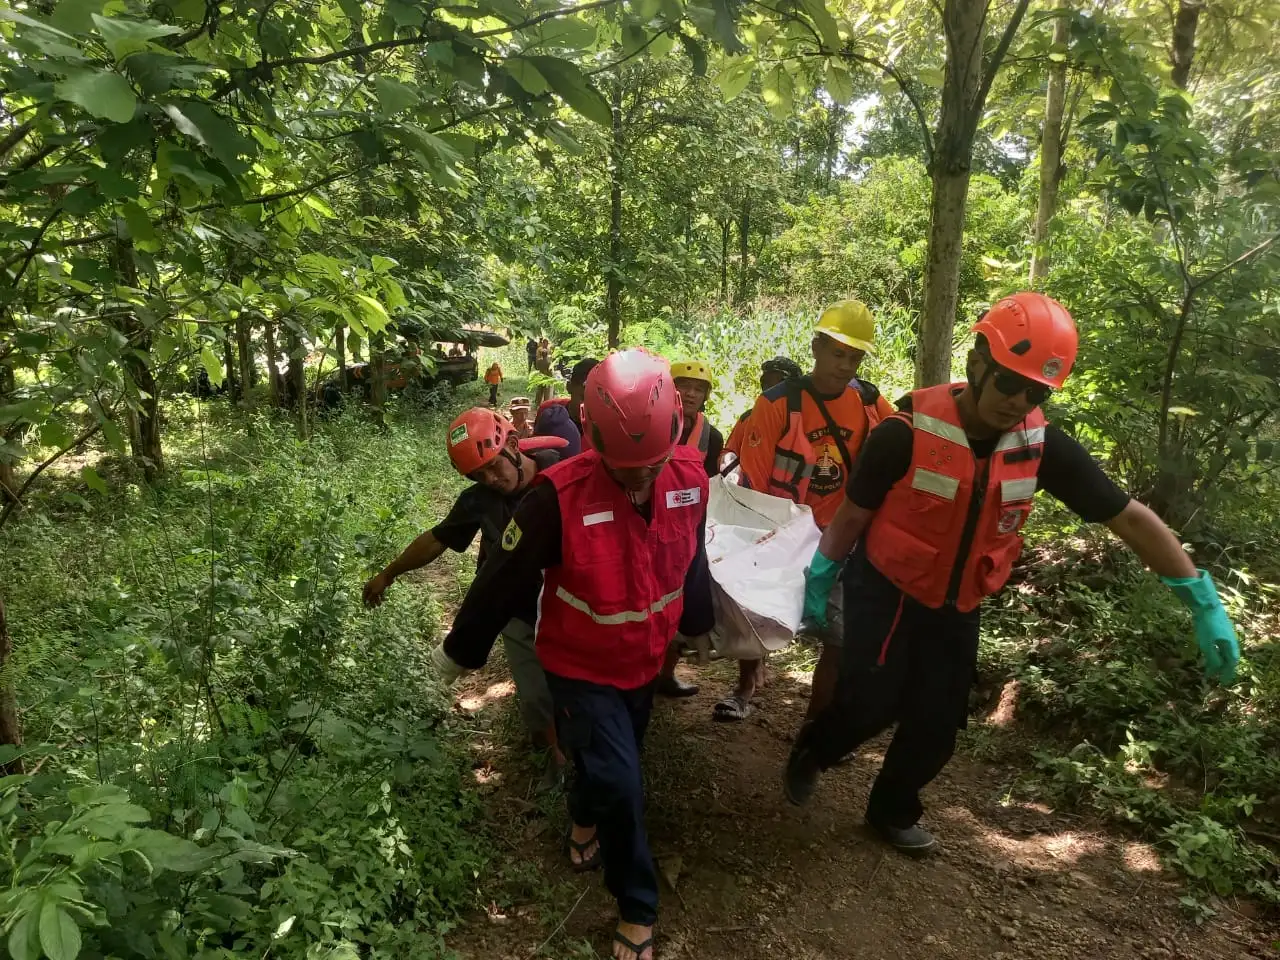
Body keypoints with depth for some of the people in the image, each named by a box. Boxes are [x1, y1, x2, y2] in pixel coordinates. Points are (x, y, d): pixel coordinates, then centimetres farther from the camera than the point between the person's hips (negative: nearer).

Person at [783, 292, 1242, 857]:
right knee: (869, 706, -9)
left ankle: (892, 812, 37)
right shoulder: (907, 433, -24)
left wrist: (1204, 602, -8)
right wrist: (818, 580, -3)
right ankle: (809, 754, 25)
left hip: (956, 609, 4)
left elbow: (1130, 517, -7)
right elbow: (853, 514, -10)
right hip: (884, 595, -4)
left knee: (937, 726, 10)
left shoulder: (1042, 446, -13)